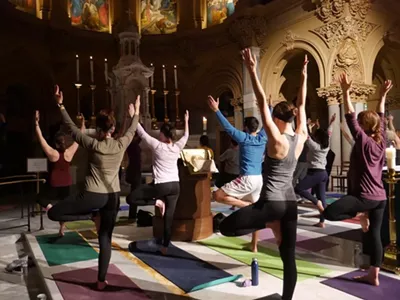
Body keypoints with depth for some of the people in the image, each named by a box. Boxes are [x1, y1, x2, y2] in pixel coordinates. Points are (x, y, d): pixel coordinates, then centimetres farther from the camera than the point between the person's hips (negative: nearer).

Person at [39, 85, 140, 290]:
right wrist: (136, 114, 33)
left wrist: (60, 105, 8)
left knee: (53, 212, 9)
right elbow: (132, 130, 19)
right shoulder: (121, 145, -1)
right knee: (105, 239, 12)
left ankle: (91, 216, 4)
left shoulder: (93, 145, -8)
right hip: (113, 196, 5)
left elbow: (72, 128, 1)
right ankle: (101, 281, 17)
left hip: (93, 195, -5)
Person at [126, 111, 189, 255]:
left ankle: (157, 202, -5)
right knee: (169, 218, 10)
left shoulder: (157, 145, -8)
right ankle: (165, 247, 13)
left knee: (130, 198, 5)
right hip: (175, 185, 6)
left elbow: (142, 133, -2)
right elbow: (186, 136, 24)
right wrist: (186, 121, 36)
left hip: (160, 185, -6)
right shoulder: (177, 147, 5)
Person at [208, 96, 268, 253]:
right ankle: (254, 246, 18)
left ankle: (247, 205, -10)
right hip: (259, 179, 7)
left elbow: (228, 127, -14)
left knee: (218, 195, -1)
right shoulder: (263, 138, 8)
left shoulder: (244, 138, -8)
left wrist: (216, 110, -14)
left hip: (247, 179, -7)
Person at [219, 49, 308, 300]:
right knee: (289, 257, 14)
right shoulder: (301, 138, 3)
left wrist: (253, 71, -17)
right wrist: (304, 77, 19)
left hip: (272, 202, -8)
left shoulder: (277, 140, -14)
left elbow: (263, 103, -17)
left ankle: (270, 224, -1)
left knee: (226, 227, 1)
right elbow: (301, 105, 13)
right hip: (290, 202, 8)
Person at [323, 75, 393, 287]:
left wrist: (346, 93, -12)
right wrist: (382, 96, 26)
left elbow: (350, 118, -14)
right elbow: (380, 118, 19)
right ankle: (373, 276, 16)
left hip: (365, 196, -9)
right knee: (374, 235, 11)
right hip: (380, 197, 9)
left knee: (329, 212, -17)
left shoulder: (363, 141, -11)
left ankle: (360, 216, -3)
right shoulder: (381, 140, 7)